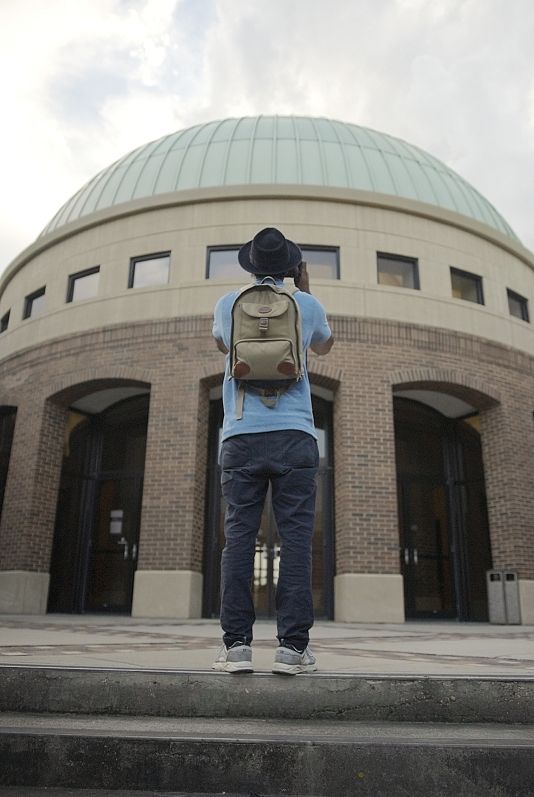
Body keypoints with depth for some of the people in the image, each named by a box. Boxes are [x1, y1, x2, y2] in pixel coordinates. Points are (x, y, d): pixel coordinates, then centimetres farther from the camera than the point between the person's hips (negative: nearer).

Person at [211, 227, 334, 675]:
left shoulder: (228, 304, 12)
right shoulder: (307, 304, 10)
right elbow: (324, 346, 31)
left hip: (241, 436, 1)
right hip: (294, 436, -1)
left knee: (238, 538, 1)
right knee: (296, 539, -1)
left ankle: (236, 644, 0)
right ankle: (293, 646, -3)